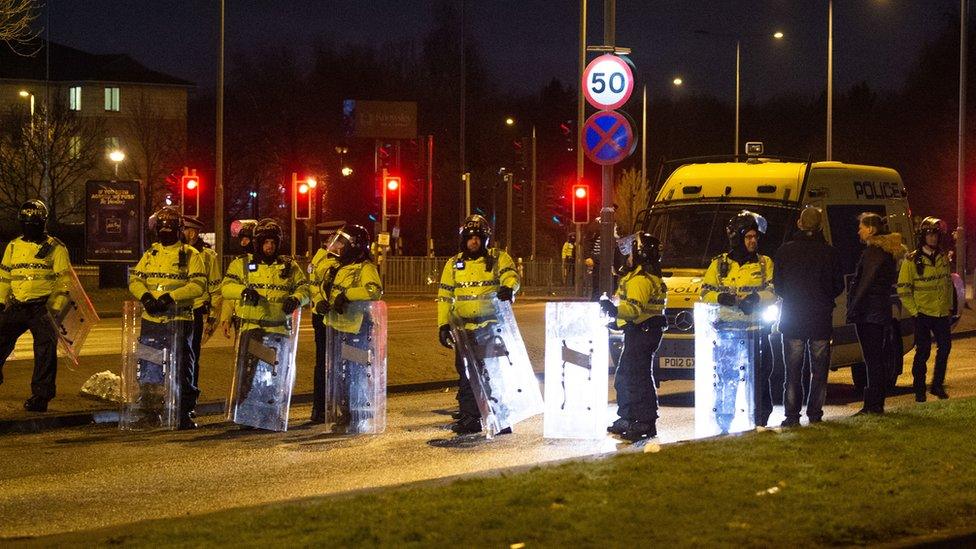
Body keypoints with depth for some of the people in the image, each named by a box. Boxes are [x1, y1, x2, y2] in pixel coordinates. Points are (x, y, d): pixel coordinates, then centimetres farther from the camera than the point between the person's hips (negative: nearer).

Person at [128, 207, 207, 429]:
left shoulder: (190, 254, 0)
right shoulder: (150, 254, 16)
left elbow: (198, 285, -10)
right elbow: (135, 279, 9)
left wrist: (170, 297, -19)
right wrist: (145, 296, -12)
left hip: (179, 320, -5)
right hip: (151, 319, 5)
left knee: (181, 368, -2)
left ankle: (184, 413, 4)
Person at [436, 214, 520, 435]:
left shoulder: (499, 259, 4)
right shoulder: (454, 265, 11)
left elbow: (511, 276, -13)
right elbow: (444, 297, 11)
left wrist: (508, 288, -36)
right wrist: (443, 324, 3)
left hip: (492, 326, -3)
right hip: (465, 329, 3)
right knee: (466, 374, 5)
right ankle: (470, 417, 12)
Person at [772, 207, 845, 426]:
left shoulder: (785, 251, -4)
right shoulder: (829, 252, -4)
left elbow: (777, 285, 2)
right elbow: (838, 286, 2)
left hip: (792, 320, 0)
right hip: (821, 320, 0)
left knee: (793, 371, 6)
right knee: (819, 371, 9)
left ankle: (792, 416, 2)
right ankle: (815, 414, 6)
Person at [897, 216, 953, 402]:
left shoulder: (943, 257, 9)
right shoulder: (912, 260, -7)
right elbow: (903, 290, -5)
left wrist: (949, 307, 11)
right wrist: (915, 310, -9)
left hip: (942, 314, 5)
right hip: (923, 315, -5)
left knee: (945, 347, 5)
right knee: (923, 352, -4)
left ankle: (938, 385, 20)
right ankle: (919, 390, 6)